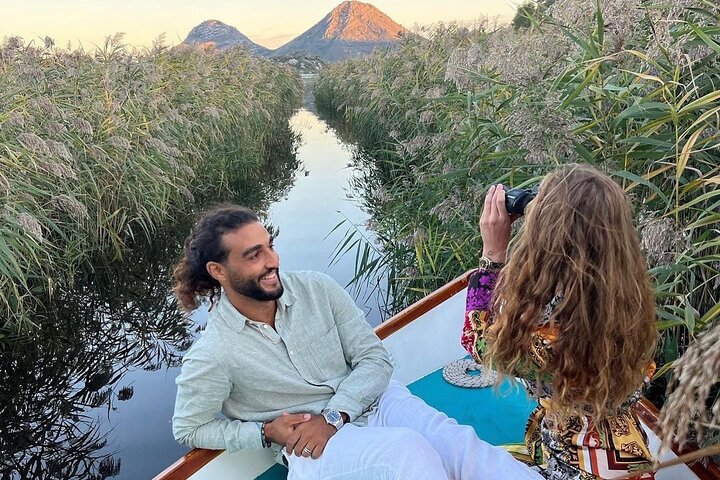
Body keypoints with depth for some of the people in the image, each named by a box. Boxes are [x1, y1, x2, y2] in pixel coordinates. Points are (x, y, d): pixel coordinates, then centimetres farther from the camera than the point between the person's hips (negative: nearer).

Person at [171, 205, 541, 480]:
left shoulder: (316, 288, -3)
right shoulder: (212, 356, -10)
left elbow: (376, 359, -1)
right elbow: (189, 429, 4)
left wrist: (332, 416, -14)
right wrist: (266, 431, -9)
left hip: (373, 400, 4)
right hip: (313, 446, -3)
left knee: (458, 443, -24)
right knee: (409, 449, -33)